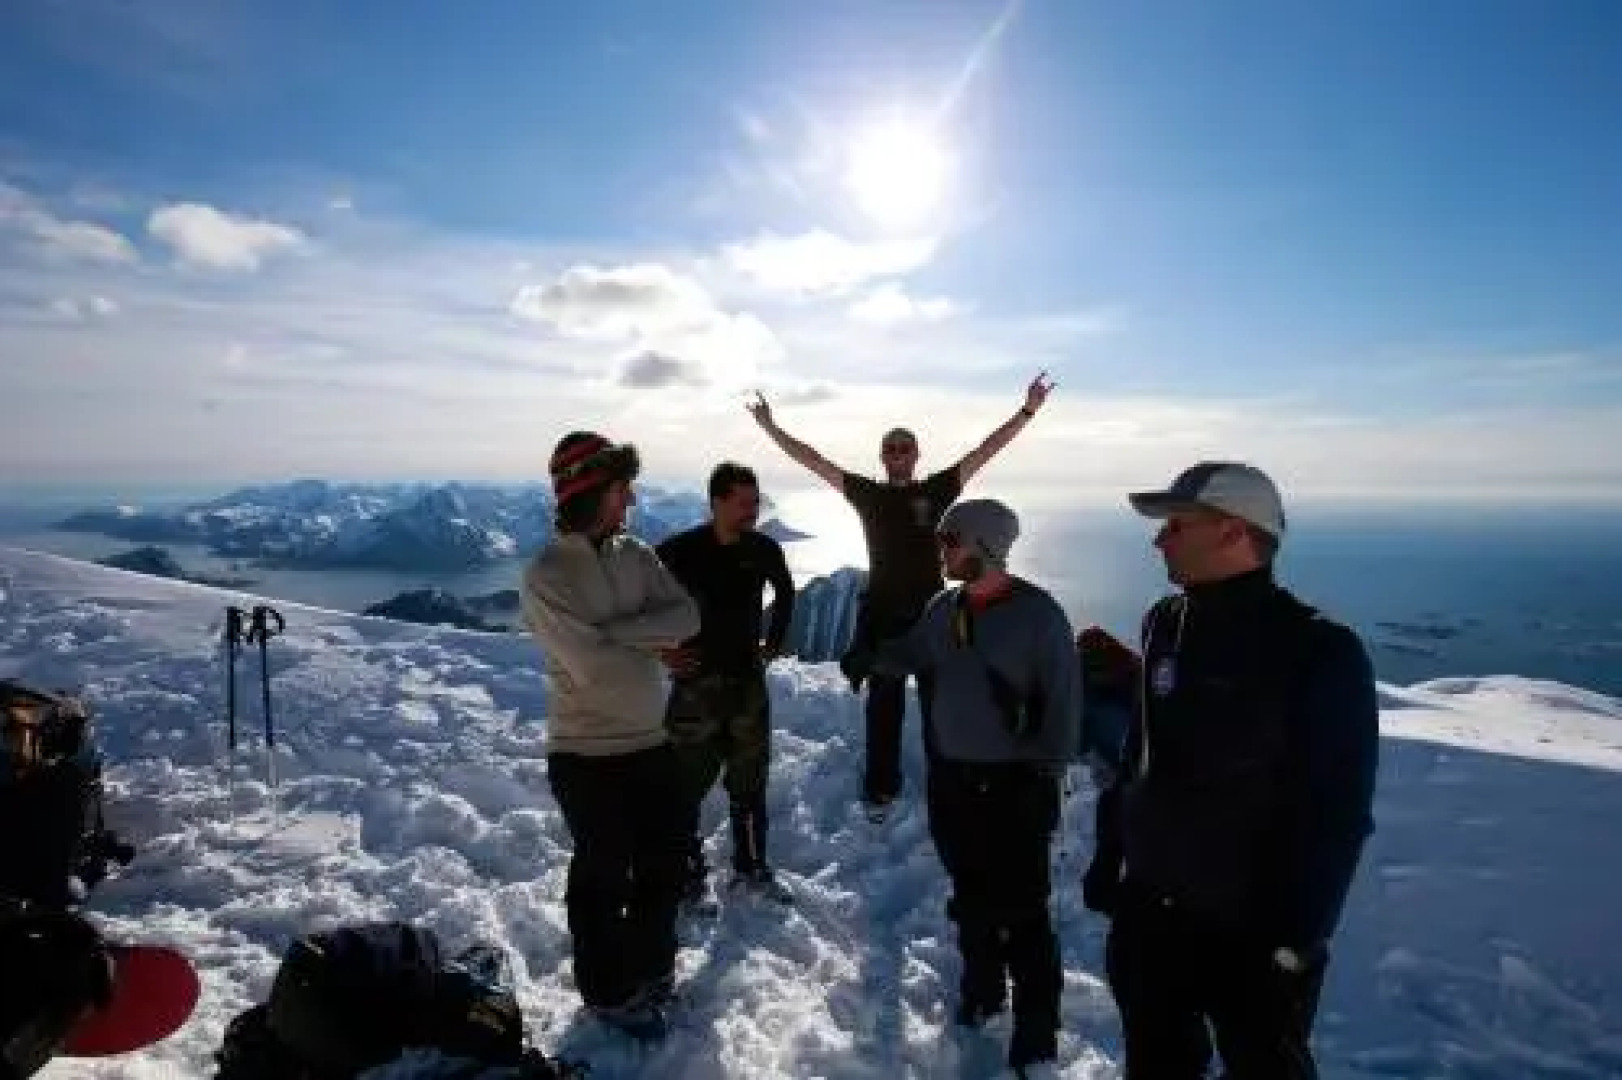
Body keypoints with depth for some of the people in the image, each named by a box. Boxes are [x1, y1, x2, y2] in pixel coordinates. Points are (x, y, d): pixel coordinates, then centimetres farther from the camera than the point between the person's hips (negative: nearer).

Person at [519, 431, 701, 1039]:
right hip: (587, 755, -6)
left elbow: (686, 617, -11)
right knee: (603, 876, 13)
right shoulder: (545, 574, -18)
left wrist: (615, 631, -23)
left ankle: (652, 968, 46)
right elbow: (593, 664, -27)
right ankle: (609, 991, 36)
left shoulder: (636, 555, 1)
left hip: (652, 743, 6)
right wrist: (653, 646, -11)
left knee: (663, 865, 21)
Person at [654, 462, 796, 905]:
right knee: (688, 783, 1)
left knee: (750, 781, 15)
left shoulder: (764, 549, -1)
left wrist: (774, 642, 14)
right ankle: (688, 875, 19)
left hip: (749, 678, 5)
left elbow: (785, 592, 20)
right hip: (696, 681, -4)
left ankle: (752, 868, 32)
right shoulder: (681, 551, -15)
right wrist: (663, 651, -8)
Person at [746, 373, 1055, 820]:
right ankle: (880, 790, 19)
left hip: (931, 612, 0)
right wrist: (770, 427, 3)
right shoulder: (867, 494, 3)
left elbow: (986, 450, -2)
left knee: (938, 705, 7)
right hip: (881, 613, 1)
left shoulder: (936, 490, 1)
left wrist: (1027, 411, -6)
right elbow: (813, 460, 4)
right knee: (884, 708, 9)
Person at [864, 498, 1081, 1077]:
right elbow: (908, 654, 21)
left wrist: (1043, 779, -15)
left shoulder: (1038, 612, -16)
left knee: (1020, 912, 0)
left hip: (1013, 786, -6)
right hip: (950, 777, 6)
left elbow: (1063, 703, -14)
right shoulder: (944, 607, 2)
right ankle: (982, 987, 42)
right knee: (971, 898, 21)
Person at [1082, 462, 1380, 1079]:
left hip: (1253, 931, -5)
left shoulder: (1321, 651, -17)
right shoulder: (1164, 625, 1)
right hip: (1148, 911, 5)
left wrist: (1298, 938, -15)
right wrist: (1107, 858, 12)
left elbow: (1338, 813, -15)